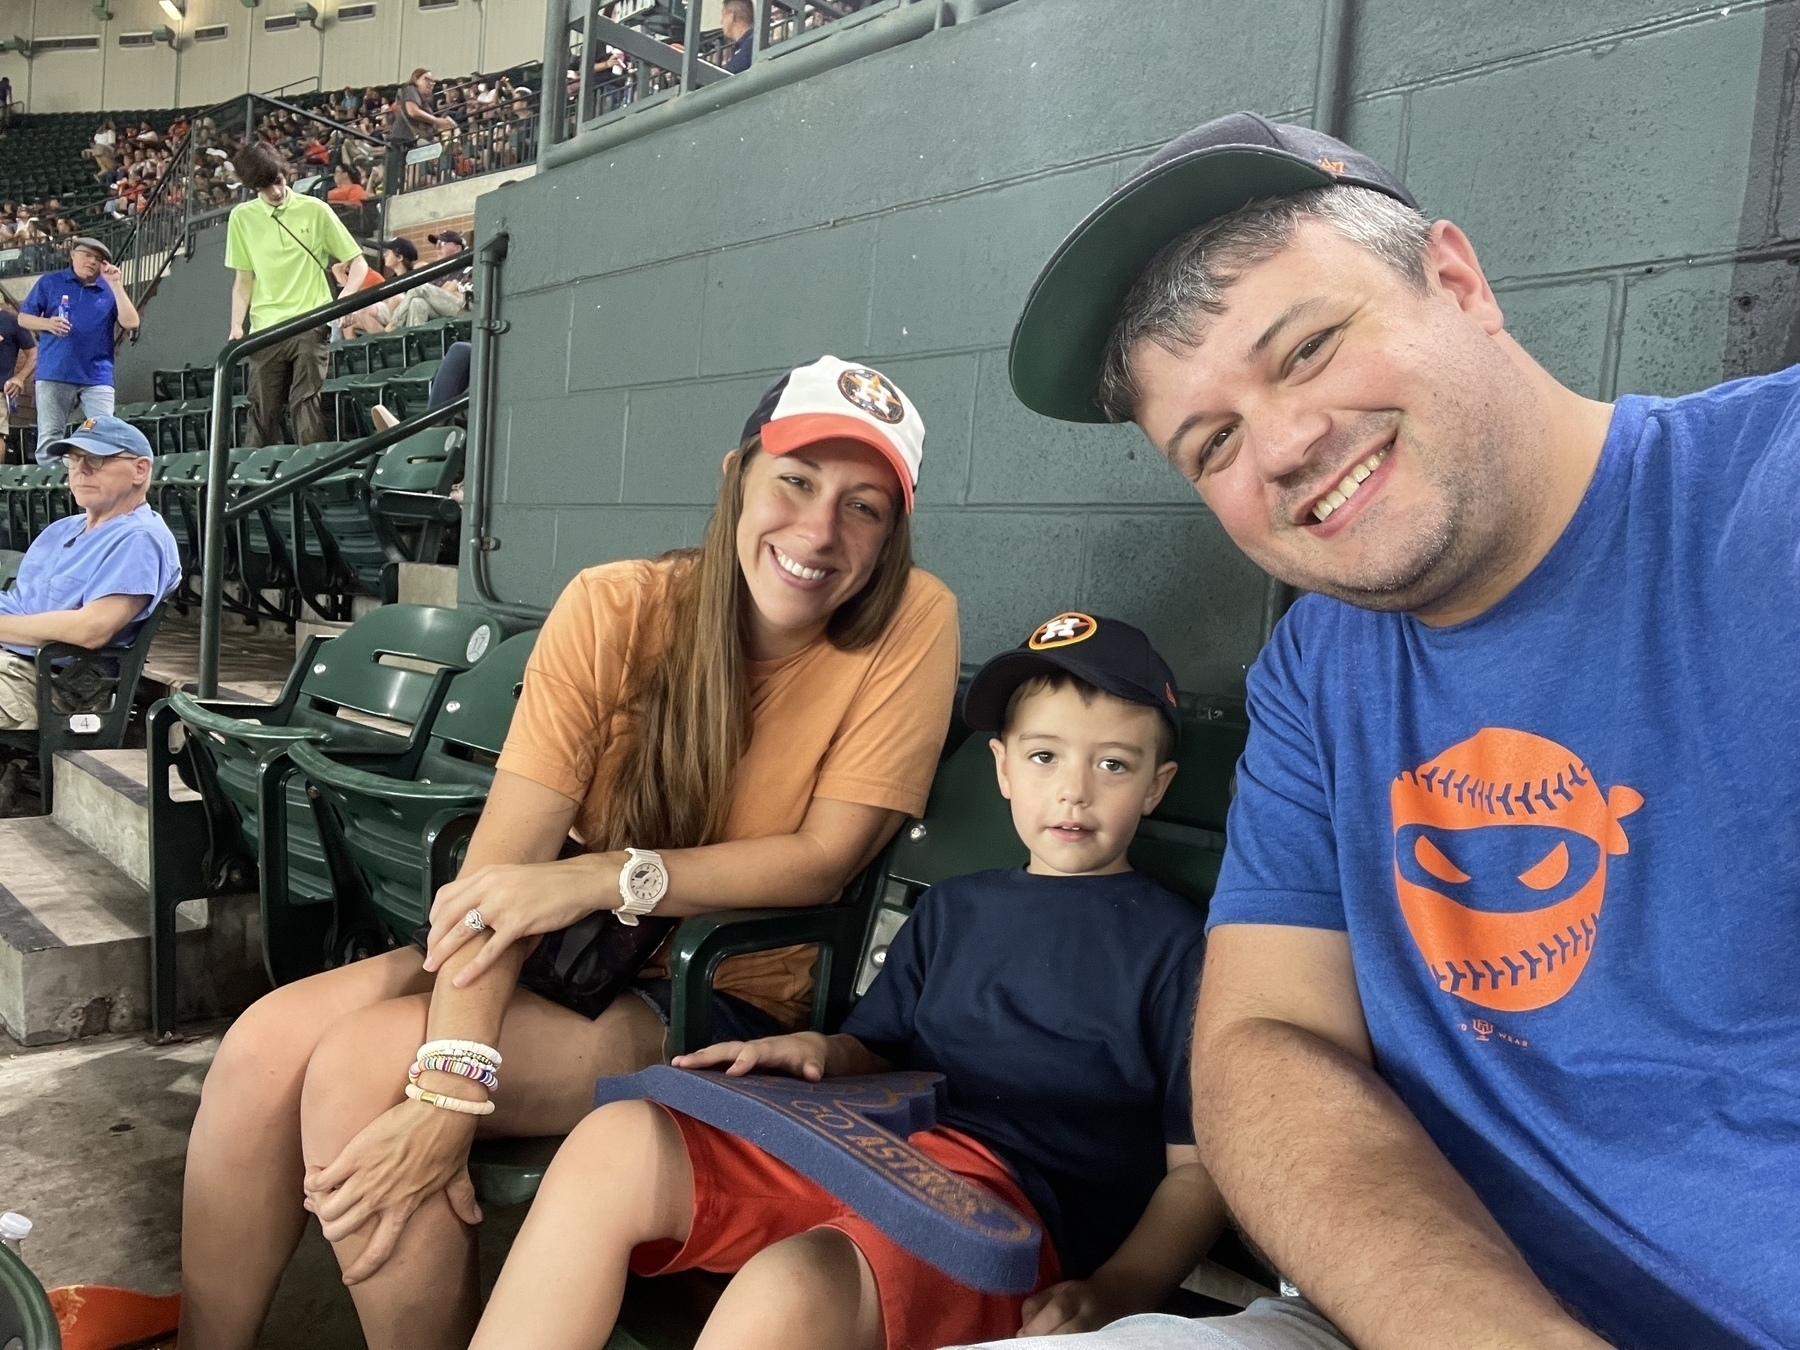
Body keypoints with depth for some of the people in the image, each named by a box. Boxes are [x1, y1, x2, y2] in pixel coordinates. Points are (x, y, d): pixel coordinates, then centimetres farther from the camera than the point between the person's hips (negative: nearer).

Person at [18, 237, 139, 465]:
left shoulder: (110, 290, 8)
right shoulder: (50, 282, 8)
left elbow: (130, 323, -7)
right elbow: (24, 317, 11)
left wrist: (116, 285, -12)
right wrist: (48, 323, -11)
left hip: (97, 376, 0)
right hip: (54, 374, 0)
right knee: (49, 437, 2)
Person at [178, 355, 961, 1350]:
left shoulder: (911, 622, -15)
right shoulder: (613, 609, -10)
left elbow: (825, 858, -15)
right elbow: (500, 865, -17)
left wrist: (604, 877, -25)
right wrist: (449, 1091, -29)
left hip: (731, 1001, -3)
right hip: (577, 948, 4)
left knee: (364, 1068, -20)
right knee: (265, 1044, -13)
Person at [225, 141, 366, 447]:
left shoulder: (315, 210, 4)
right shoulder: (242, 217, 11)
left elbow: (357, 262, 6)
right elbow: (244, 279, 14)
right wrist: (236, 325, 2)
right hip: (265, 329, 2)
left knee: (306, 402, -11)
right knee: (262, 409, 1)